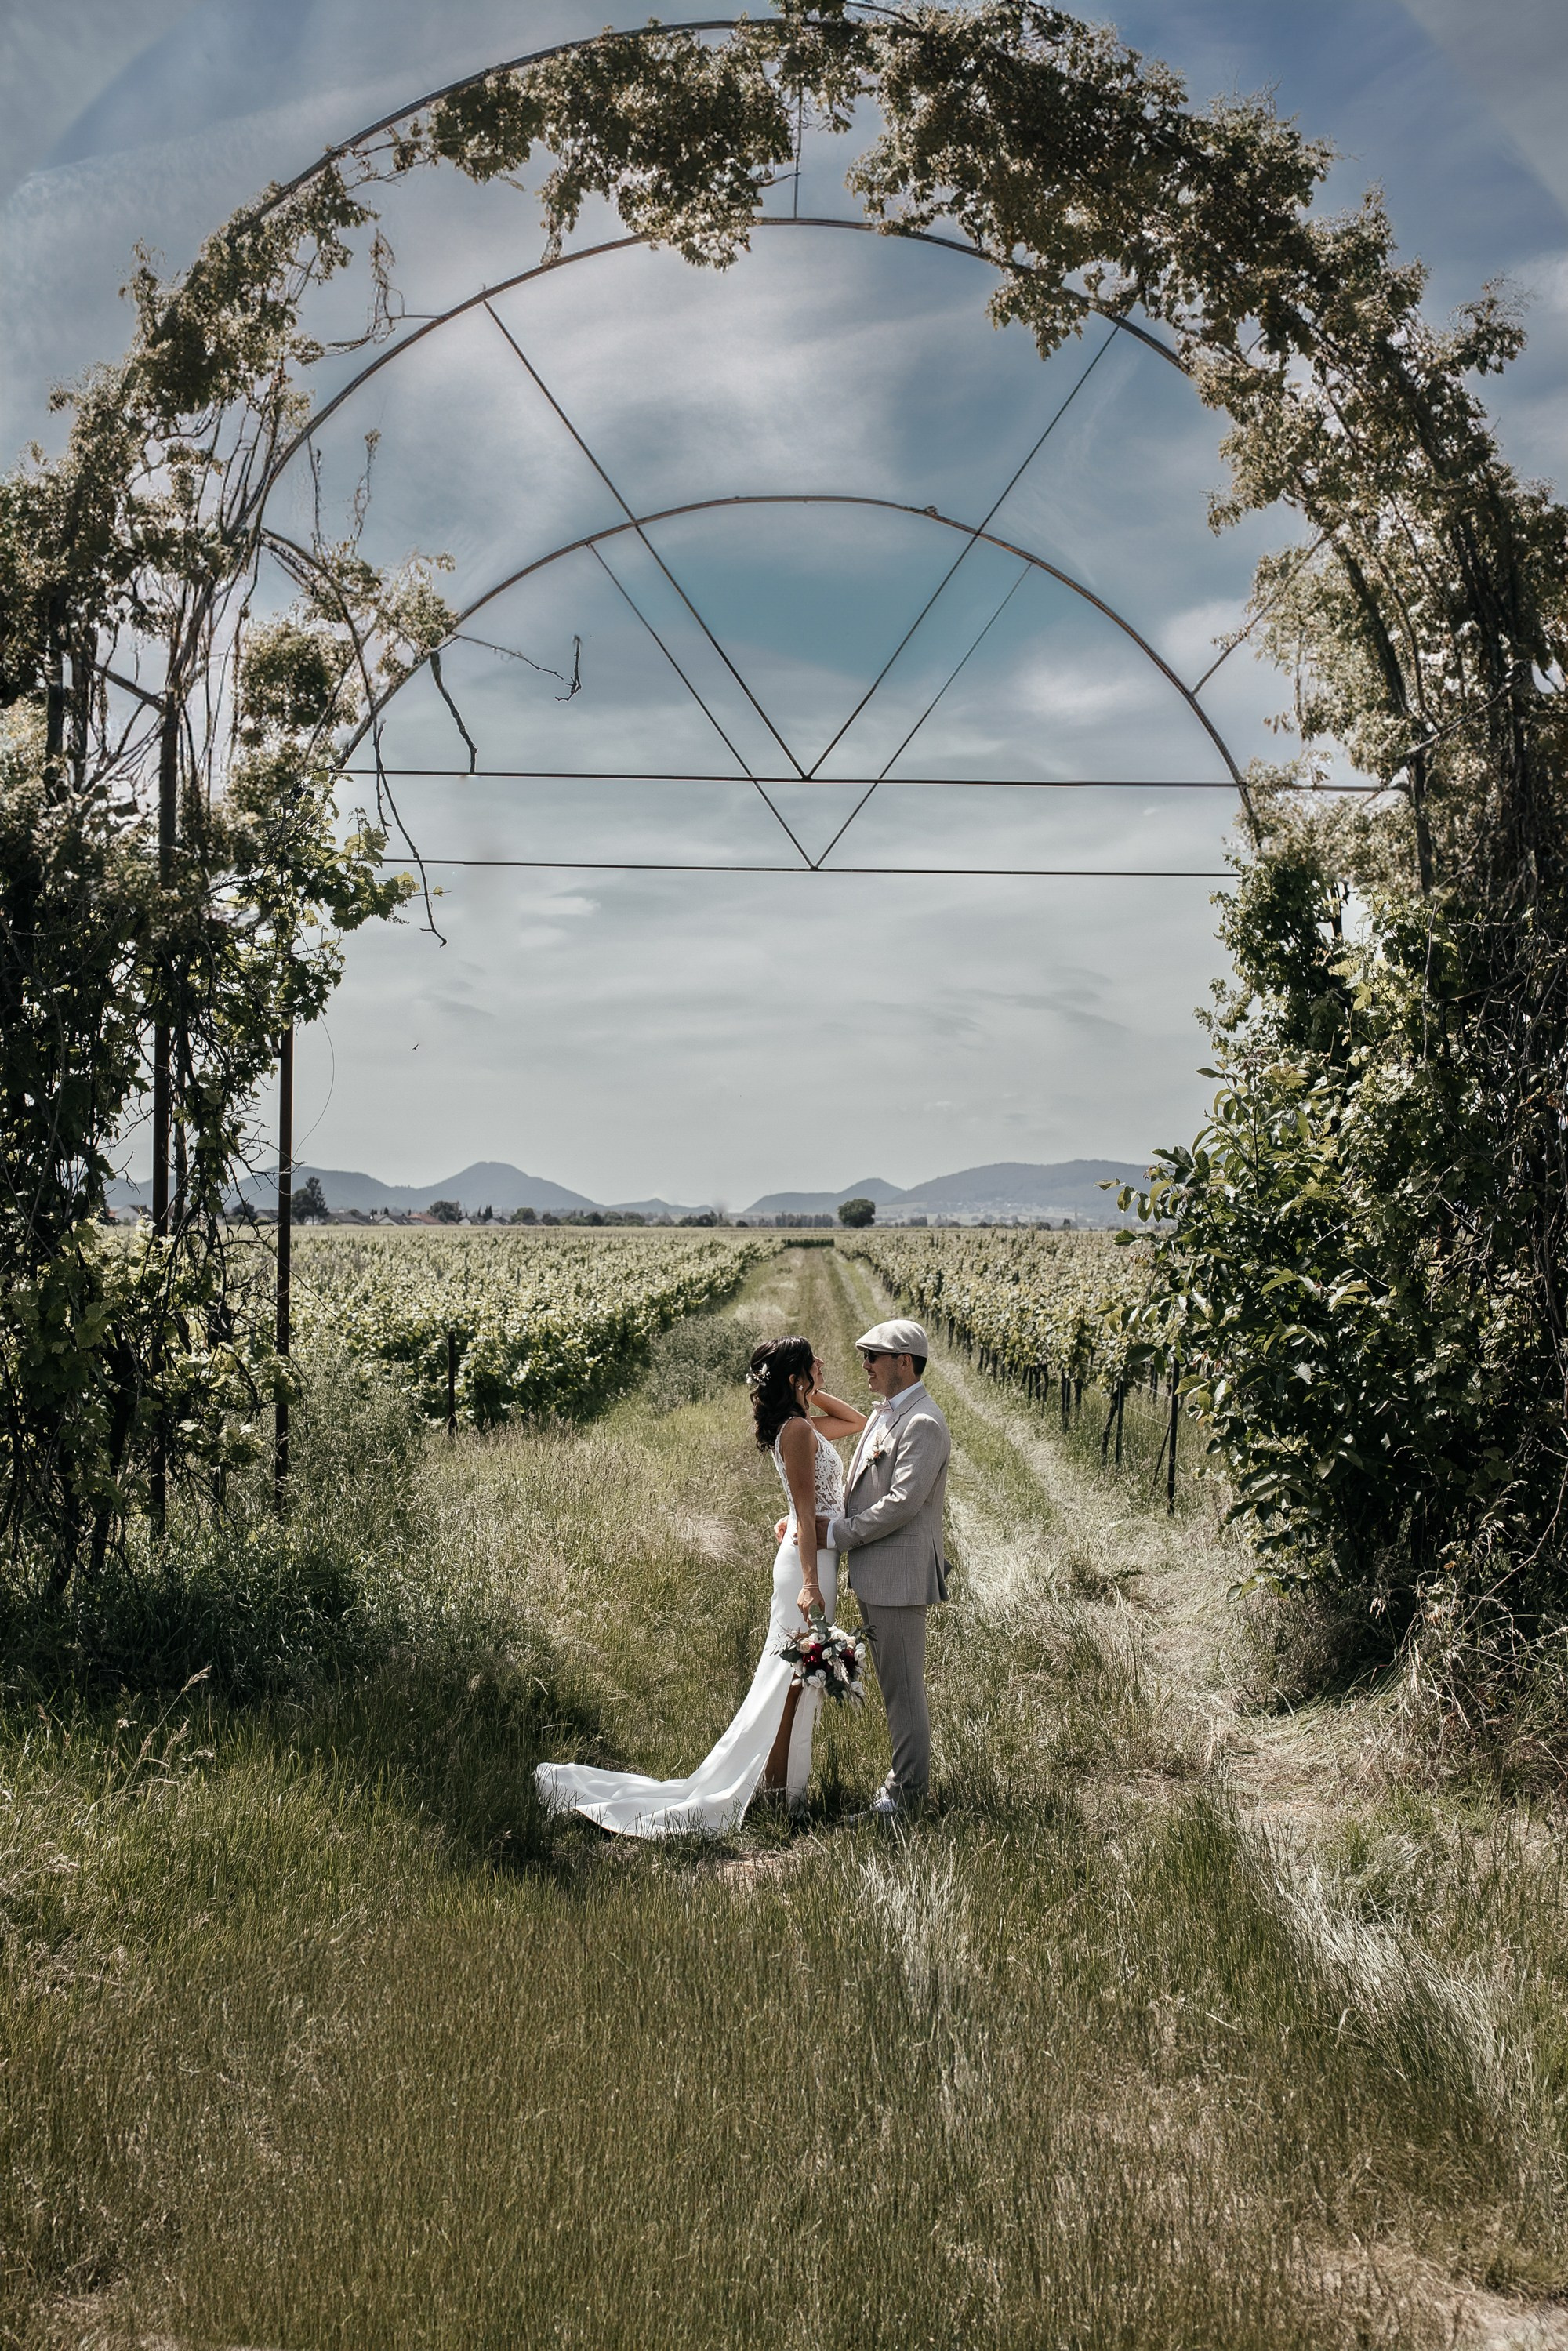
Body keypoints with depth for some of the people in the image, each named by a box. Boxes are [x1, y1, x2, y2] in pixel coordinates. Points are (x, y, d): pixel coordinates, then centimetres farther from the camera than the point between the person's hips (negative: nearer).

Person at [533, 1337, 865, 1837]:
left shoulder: (800, 1424, 12)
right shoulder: (799, 1430, -16)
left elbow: (857, 1422, 28)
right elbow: (806, 1511, -22)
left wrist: (813, 1394, 13)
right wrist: (810, 1583, -25)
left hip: (809, 1556, 10)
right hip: (811, 1559, -10)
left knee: (795, 1676, 16)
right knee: (791, 1677, -3)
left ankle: (777, 1780, 25)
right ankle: (781, 1789, 3)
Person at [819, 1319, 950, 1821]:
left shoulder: (922, 1424, -18)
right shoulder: (884, 1413, 14)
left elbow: (901, 1503, -23)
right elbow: (864, 1488, 18)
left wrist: (838, 1534, -17)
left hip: (899, 1573, -9)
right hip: (873, 1572, 9)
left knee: (902, 1685, 0)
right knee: (892, 1681, 17)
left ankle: (908, 1788, 11)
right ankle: (906, 1770, 28)